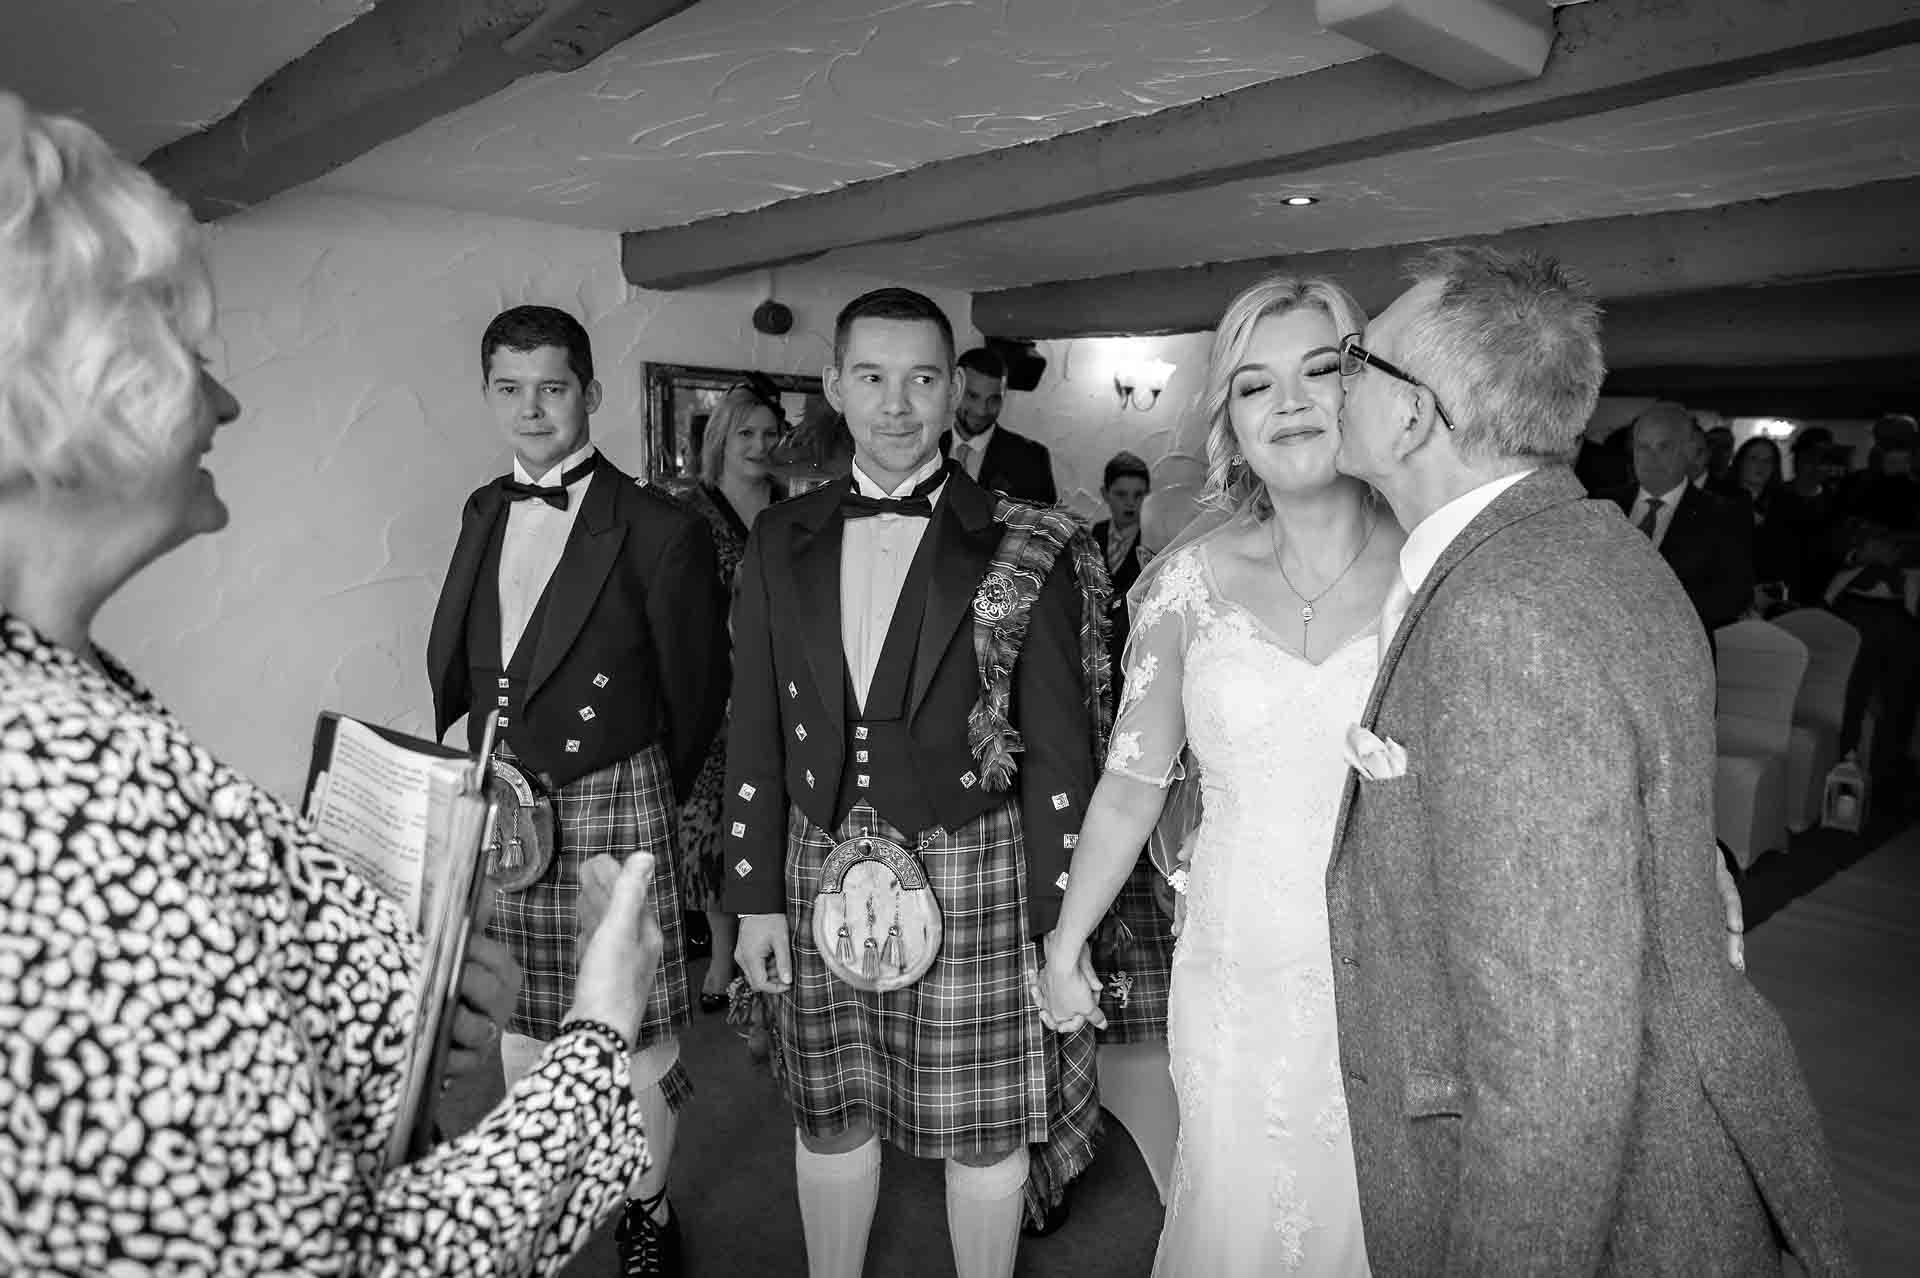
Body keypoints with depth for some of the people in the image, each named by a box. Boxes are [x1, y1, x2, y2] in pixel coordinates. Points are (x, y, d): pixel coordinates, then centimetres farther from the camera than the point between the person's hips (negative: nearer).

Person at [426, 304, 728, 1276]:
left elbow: (695, 695, -3)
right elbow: (454, 667, 13)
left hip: (614, 806, -5)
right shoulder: (485, 513, 7)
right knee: (520, 1031, 18)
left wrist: (647, 796, 6)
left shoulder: (661, 532, -11)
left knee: (636, 1039, 8)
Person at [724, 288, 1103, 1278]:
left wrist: (1061, 923, -6)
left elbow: (1057, 750, -6)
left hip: (972, 873, -3)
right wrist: (755, 896, 5)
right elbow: (755, 731, 7)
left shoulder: (1021, 549, -7)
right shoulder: (781, 541, 4)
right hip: (821, 871, 4)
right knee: (829, 1120, 19)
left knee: (982, 1130, 12)